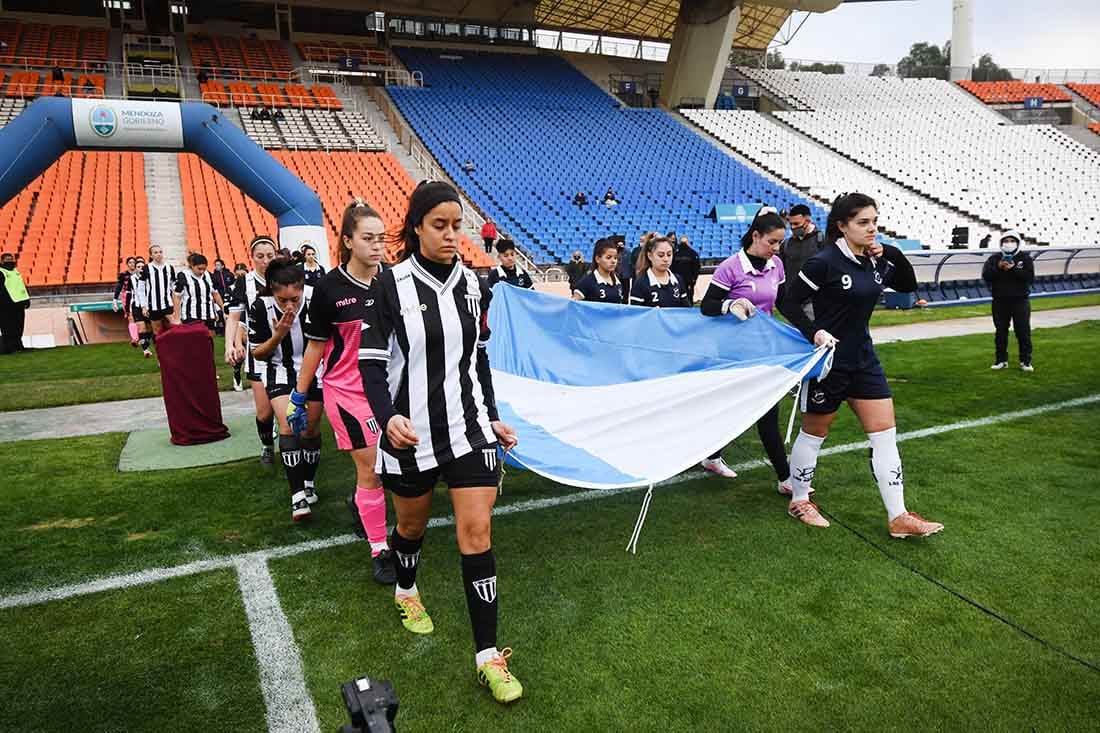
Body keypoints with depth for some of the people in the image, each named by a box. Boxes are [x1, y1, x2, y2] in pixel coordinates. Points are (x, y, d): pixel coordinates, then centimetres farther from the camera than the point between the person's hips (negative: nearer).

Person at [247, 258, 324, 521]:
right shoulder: (261, 306, -21)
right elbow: (257, 353, -10)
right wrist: (278, 335, -26)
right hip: (280, 370, 0)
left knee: (311, 427, 7)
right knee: (288, 425, -17)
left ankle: (308, 484, 29)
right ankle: (297, 495, -14)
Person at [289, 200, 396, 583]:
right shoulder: (330, 287, -10)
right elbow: (316, 345, -1)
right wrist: (299, 396, 2)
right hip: (348, 390, -3)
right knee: (370, 469, 0)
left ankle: (360, 502, 44)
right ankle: (380, 551, 15)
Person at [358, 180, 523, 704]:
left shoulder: (472, 284, 2)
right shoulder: (392, 284, -10)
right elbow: (371, 360, -10)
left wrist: (492, 417, 12)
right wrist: (388, 416, -27)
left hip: (469, 427, 2)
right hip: (411, 431, -2)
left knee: (476, 531, -4)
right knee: (413, 523, 19)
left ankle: (488, 657, 6)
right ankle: (406, 591, 52)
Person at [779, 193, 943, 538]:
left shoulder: (876, 260, 2)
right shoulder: (825, 262, -18)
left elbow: (908, 286, 15)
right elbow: (788, 302, -14)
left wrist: (892, 254, -1)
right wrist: (814, 332, -26)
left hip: (863, 358, 7)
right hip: (829, 360, -7)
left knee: (885, 434, 5)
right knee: (814, 432, 10)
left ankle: (898, 518, 13)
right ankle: (799, 501, 30)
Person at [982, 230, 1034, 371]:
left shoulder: (1025, 258, 0)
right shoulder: (994, 258, 5)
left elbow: (1030, 277, -11)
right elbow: (985, 275, -6)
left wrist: (1013, 269, -18)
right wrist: (998, 267, -19)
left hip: (1020, 300, -2)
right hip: (1000, 301, 2)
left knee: (1023, 332, 0)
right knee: (1001, 332, 8)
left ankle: (1026, 361, 7)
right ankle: (1001, 360, 17)